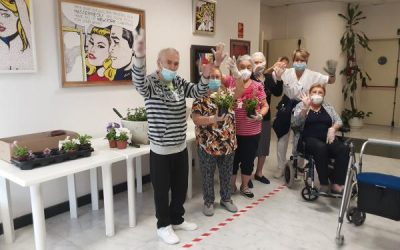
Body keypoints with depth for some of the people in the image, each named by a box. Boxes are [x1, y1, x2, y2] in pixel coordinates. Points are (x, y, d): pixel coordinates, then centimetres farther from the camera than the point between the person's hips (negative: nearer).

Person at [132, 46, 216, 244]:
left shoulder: (180, 82, 6)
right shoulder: (150, 83, -14)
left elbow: (198, 92, 0)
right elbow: (138, 81, -36)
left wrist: (205, 77, -20)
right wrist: (139, 55, -54)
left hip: (181, 147, 6)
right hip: (160, 149, -6)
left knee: (180, 187, 18)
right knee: (162, 189, 9)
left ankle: (177, 220, 38)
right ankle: (163, 225, 28)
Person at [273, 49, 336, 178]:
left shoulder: (312, 75, -11)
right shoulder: (286, 73, -8)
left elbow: (331, 81, -13)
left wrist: (332, 73, -33)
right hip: (286, 107, 1)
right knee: (283, 138, 10)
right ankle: (281, 167, 28)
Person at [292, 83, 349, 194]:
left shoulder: (328, 107, 21)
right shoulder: (301, 106, 8)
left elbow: (339, 121, 14)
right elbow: (295, 123, -8)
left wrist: (333, 128, -7)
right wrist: (305, 108, -19)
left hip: (327, 138, 4)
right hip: (310, 139, -4)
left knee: (344, 149, -26)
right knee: (321, 147, -37)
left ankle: (337, 184, -25)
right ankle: (324, 184, -28)